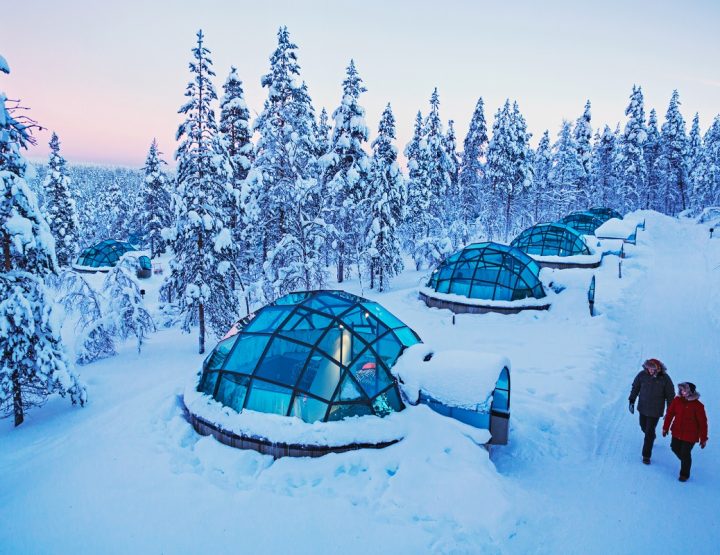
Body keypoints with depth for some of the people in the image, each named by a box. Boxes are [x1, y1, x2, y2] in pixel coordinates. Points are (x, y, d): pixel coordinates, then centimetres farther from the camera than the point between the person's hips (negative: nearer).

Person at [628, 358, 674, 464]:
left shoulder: (665, 379, -18)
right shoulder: (642, 374, -13)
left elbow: (670, 395, -6)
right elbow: (635, 387, 3)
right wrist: (631, 401, 0)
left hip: (655, 410, -3)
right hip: (642, 407, 3)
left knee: (649, 432, -2)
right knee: (643, 427, 21)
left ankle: (646, 455, 10)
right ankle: (652, 436, 55)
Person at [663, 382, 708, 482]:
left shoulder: (698, 405, -21)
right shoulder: (677, 400, -10)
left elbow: (703, 423, -13)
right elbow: (670, 414, 1)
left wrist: (703, 439, -8)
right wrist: (665, 428, 6)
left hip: (690, 435, -5)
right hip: (677, 432, 5)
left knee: (685, 454, 3)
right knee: (675, 448, 18)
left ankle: (684, 474, 26)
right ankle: (686, 461, 49)